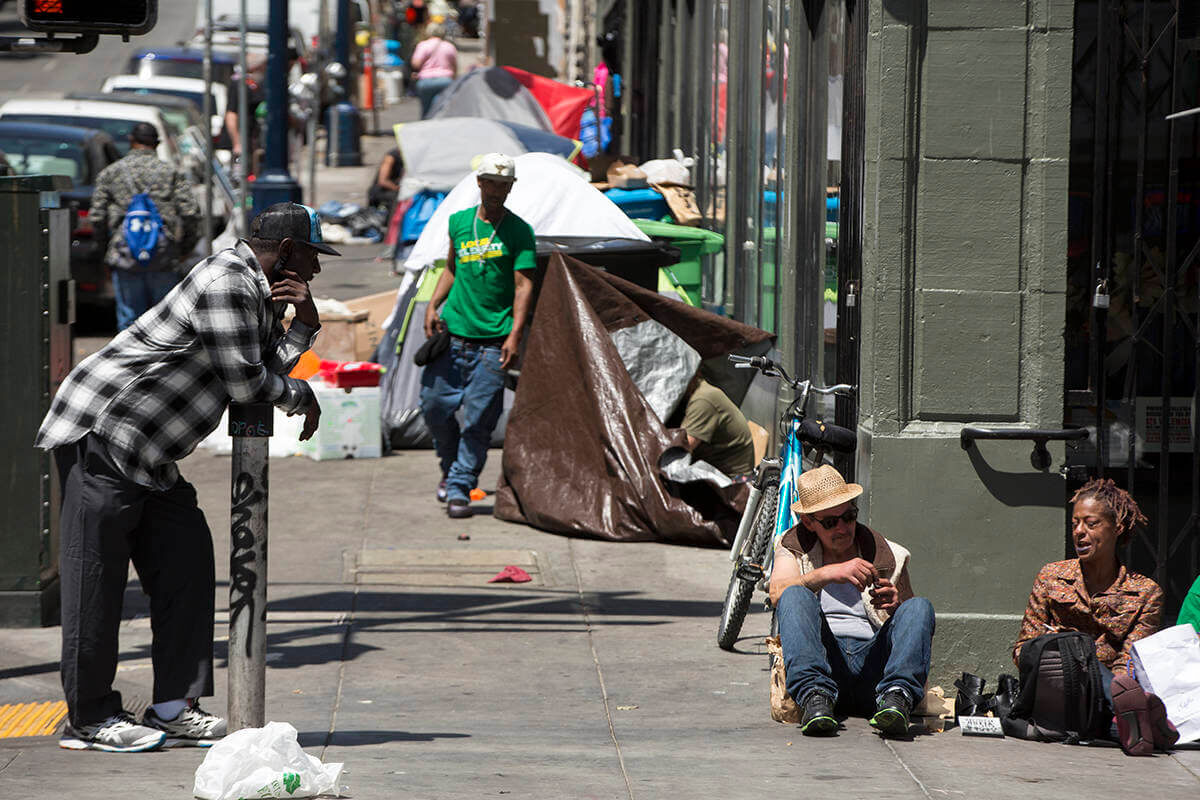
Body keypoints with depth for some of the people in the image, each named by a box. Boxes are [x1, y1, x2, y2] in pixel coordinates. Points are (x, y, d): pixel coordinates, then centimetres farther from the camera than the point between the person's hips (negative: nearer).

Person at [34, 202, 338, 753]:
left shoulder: (258, 292, 16)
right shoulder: (228, 284, -18)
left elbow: (267, 368, 12)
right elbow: (244, 383, -18)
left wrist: (304, 321, 0)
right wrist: (302, 397, 0)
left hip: (147, 455, 11)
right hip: (100, 432, -11)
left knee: (185, 559, 6)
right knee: (96, 574, -6)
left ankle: (174, 706, 7)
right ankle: (89, 718, -3)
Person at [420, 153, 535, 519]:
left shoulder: (519, 231, -1)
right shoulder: (459, 222, 10)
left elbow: (523, 285, -6)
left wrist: (515, 334, -15)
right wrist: (433, 306, 8)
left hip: (493, 341, -4)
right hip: (453, 333, 4)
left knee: (479, 418, -6)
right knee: (434, 404, 3)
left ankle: (460, 488, 2)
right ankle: (451, 468, 27)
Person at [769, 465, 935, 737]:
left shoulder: (890, 556, 21)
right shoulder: (794, 549, 18)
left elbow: (913, 623, 17)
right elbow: (778, 593, -4)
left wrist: (896, 608, -6)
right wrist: (828, 574, -20)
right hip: (823, 658, -1)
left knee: (920, 607, -23)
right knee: (795, 596, -26)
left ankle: (896, 696, -46)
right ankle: (815, 697, -45)